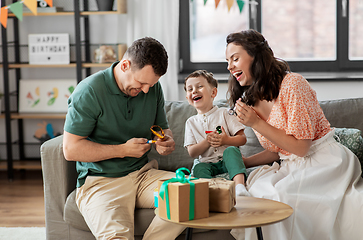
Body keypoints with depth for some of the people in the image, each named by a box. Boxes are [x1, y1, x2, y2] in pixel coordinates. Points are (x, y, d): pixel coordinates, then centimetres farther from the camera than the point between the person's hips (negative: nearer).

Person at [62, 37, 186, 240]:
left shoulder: (153, 88, 5)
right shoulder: (88, 92, -12)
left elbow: (163, 128, 20)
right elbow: (71, 149, -13)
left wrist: (167, 143, -6)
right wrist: (123, 150, -16)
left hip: (143, 173, 6)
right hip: (101, 181, -6)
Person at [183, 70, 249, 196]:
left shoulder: (224, 113, 5)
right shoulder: (191, 122, 12)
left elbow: (242, 139, -1)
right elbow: (192, 153, 3)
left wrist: (226, 140, -21)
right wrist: (206, 142, -15)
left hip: (228, 161, -2)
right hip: (208, 163, 2)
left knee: (231, 150, -33)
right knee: (199, 168, -29)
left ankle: (240, 185, -50)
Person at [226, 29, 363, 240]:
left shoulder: (292, 84, -15)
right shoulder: (251, 100, 9)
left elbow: (300, 147, -15)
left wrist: (257, 124, -18)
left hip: (324, 162, -7)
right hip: (292, 166, 7)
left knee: (273, 194, -28)